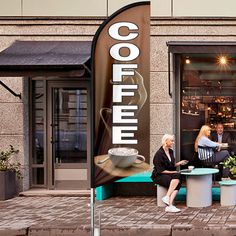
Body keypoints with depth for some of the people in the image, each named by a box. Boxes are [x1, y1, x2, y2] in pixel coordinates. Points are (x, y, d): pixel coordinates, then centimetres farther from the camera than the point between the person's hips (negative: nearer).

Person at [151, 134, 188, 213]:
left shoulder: (171, 151, 14)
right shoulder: (159, 153, -11)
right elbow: (160, 170, -14)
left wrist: (179, 163, 6)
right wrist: (171, 172, -14)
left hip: (169, 174, 7)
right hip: (159, 176, -7)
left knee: (178, 183, -27)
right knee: (176, 177, -33)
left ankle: (169, 205, -37)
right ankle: (167, 197, -33)